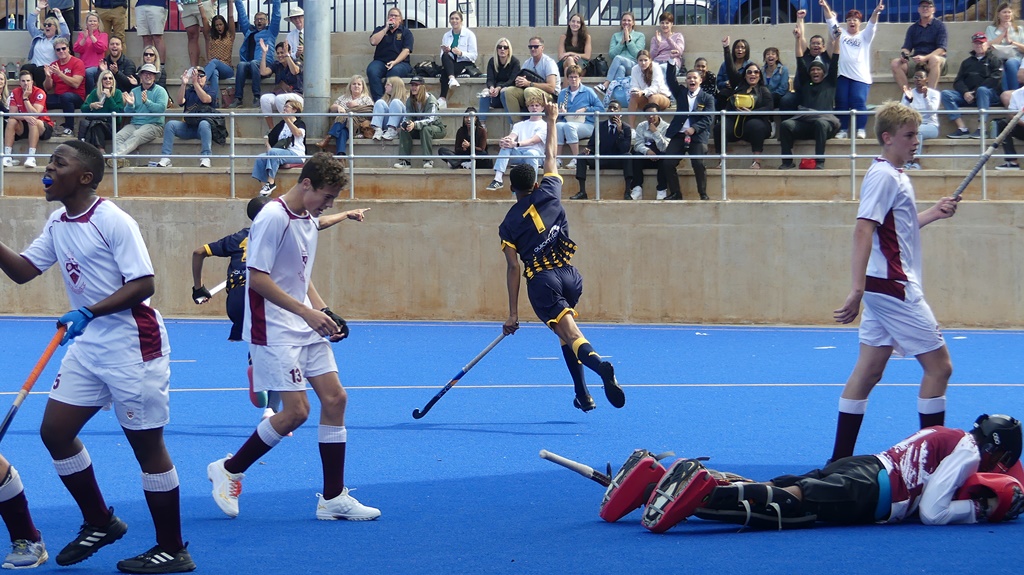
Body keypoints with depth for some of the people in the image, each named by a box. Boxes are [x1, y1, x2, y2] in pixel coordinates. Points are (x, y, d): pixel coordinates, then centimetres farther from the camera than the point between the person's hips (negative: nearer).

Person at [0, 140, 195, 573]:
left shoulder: (112, 221, -16)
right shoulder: (57, 224, 8)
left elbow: (143, 284, -20)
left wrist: (89, 312, -26)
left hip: (131, 346, -8)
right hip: (87, 345, 9)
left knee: (147, 443, -2)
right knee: (54, 431, 6)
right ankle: (100, 523, 24)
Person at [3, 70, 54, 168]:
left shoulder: (39, 93, -17)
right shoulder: (15, 93, -5)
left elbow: (35, 115, -27)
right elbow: (12, 114, -13)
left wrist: (25, 98, -28)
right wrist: (25, 117, -33)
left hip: (42, 128, -4)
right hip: (23, 127, 4)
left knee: (33, 121, -35)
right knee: (11, 122, -23)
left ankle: (31, 157, -43)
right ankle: (7, 157, -30)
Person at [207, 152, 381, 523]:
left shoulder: (309, 220, 11)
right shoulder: (273, 218, -17)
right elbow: (257, 278, -21)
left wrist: (323, 312, 5)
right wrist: (307, 312, -22)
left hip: (306, 330, 9)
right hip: (274, 331, -9)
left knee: (335, 399, 2)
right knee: (296, 411, -12)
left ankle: (333, 498, 8)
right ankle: (228, 471, 7)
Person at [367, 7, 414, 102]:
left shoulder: (406, 32, 11)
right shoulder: (380, 29, 18)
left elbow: (406, 50, -2)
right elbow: (373, 41, -1)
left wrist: (395, 62, -18)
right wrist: (386, 29, -1)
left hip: (400, 62, -2)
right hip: (380, 61, 2)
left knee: (394, 71, -38)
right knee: (372, 71, -33)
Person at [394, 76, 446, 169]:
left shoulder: (430, 100, -20)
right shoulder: (410, 101, -1)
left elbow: (430, 119, -30)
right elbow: (407, 116, -1)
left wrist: (415, 124, -47)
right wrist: (404, 123, -28)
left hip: (436, 128, -5)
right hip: (419, 129, 5)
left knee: (425, 129, -38)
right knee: (403, 130, -21)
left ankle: (428, 160, -34)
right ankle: (404, 160, -22)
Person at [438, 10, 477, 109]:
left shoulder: (469, 34, -1)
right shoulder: (446, 35, 12)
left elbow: (473, 56, -7)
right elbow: (442, 55, 10)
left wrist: (461, 53, -25)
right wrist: (445, 52, -14)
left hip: (466, 64, -4)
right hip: (450, 64, 4)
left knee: (444, 74, -33)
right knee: (445, 56, -32)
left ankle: (443, 99, -39)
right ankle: (452, 79, -52)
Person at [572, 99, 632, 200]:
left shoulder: (626, 128, 0)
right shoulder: (599, 125, 10)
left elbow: (625, 149, -12)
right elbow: (592, 144, 9)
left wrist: (620, 131, -20)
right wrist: (588, 149, -16)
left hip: (618, 162, -3)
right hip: (600, 160, 3)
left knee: (628, 156, -34)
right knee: (582, 156, -21)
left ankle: (627, 192, -37)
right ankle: (582, 192, -26)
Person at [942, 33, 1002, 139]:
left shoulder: (994, 60, 12)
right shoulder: (967, 62, 26)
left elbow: (995, 79, -5)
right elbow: (958, 81, 14)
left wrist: (976, 91, -14)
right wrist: (965, 92, -9)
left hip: (990, 94, -5)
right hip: (967, 96, 5)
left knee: (982, 90, -38)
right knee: (945, 94, -18)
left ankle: (981, 129, -44)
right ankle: (962, 129, -31)